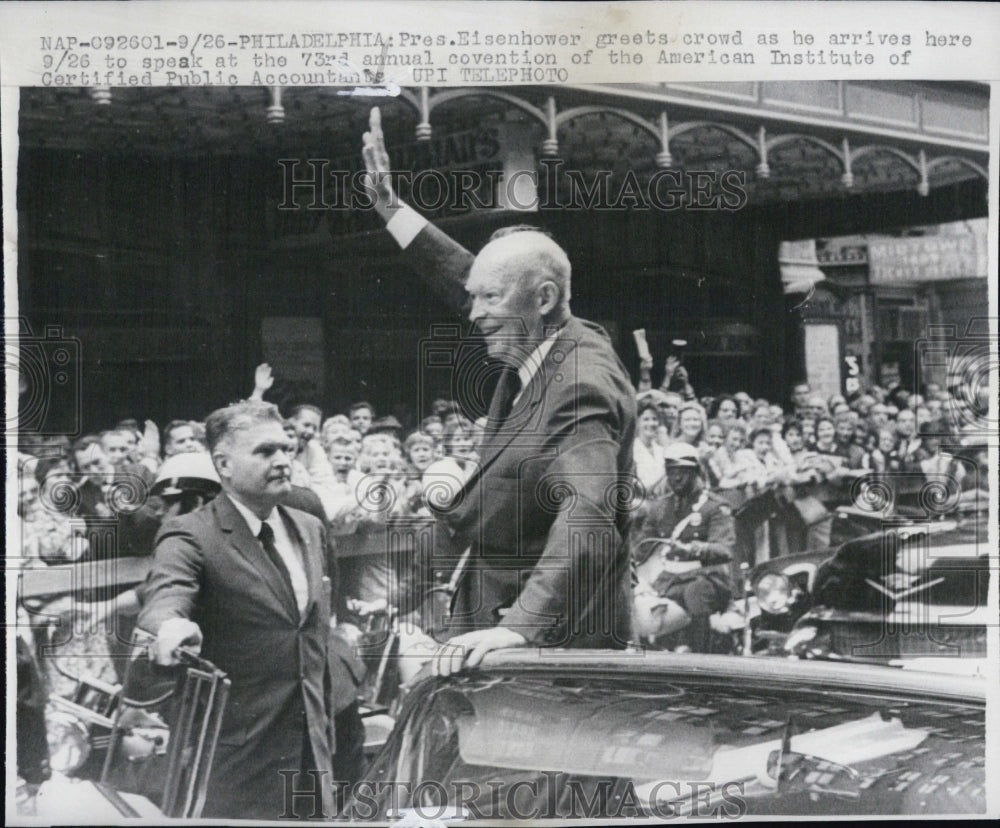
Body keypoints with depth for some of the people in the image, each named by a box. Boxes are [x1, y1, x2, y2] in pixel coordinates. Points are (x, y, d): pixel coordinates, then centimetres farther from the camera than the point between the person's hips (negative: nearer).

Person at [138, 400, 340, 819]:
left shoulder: (311, 530, 12)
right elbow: (163, 599, -28)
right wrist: (171, 624, -50)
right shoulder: (190, 536, -8)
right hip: (236, 754, -6)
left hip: (310, 751, 6)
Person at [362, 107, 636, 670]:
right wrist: (391, 208, 25)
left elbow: (588, 516, -36)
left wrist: (522, 625, -46)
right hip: (505, 620, 9)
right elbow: (467, 275, 24)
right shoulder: (537, 348, 6)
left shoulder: (581, 383, -22)